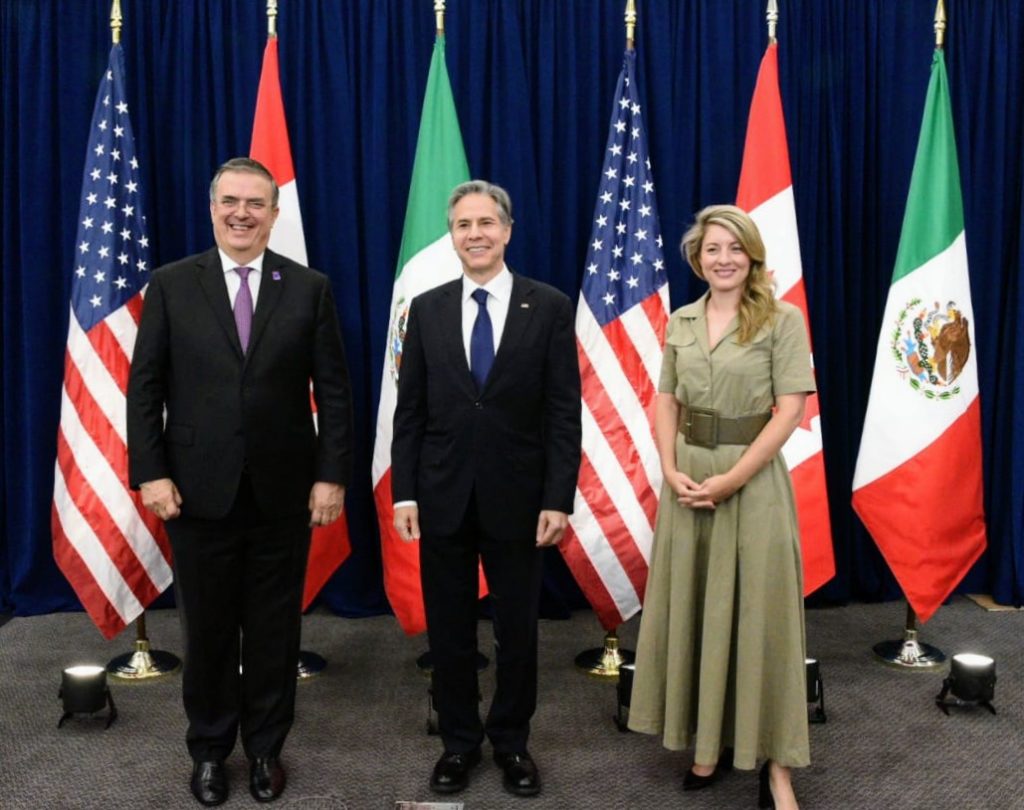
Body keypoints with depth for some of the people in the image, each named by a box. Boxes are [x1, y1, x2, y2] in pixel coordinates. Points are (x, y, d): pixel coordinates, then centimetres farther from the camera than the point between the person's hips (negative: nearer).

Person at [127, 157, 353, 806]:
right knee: (208, 626, 12)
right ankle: (210, 748, 31)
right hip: (199, 487, 0)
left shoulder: (310, 288, 1)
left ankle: (266, 747, 30)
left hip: (283, 489, 0)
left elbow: (334, 390, 0)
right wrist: (150, 473, -7)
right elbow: (145, 386, 0)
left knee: (275, 626, 11)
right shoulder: (171, 285, 1)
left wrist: (332, 474, -6)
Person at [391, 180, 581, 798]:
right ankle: (459, 741, 30)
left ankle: (512, 741, 32)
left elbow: (564, 413, -5)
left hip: (518, 496, -1)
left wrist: (558, 500, -10)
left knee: (518, 630, 12)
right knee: (449, 630, 12)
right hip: (443, 496, 2)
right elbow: (409, 410, 4)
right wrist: (403, 494, -2)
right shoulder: (427, 309, 4)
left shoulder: (550, 307, -3)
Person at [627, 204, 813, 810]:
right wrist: (672, 471, -7)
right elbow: (666, 403, 9)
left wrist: (730, 480, -17)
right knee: (692, 609, 10)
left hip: (754, 477, -5)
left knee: (757, 612, 1)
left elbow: (791, 410, -11)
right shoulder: (680, 322, 8)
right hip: (688, 478, 5)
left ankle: (774, 761, 12)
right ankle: (712, 740, 26)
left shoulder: (783, 319, -6)